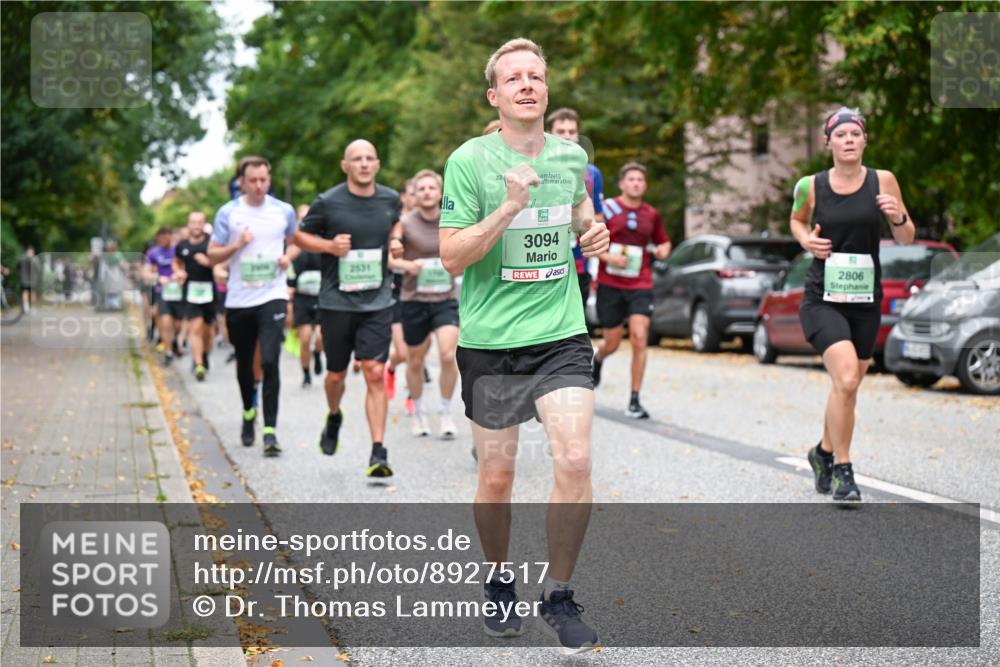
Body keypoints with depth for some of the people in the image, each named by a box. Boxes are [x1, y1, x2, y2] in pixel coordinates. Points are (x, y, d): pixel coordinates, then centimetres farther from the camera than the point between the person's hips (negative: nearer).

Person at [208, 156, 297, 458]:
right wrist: (237, 245, -14)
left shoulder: (284, 211, 3)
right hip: (239, 300, 1)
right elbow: (212, 255, 4)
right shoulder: (228, 213, 1)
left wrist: (288, 256, 0)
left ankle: (270, 430, -13)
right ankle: (249, 412, 42)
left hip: (272, 297, -1)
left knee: (269, 362, -16)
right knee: (244, 363, 15)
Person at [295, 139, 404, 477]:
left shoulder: (389, 198, 3)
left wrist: (396, 240, 4)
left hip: (377, 301, 1)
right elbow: (300, 235, 5)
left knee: (375, 373, -10)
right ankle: (333, 418, 46)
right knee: (336, 374, 12)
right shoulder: (328, 202, -7)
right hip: (337, 301, -1)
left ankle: (378, 453, -9)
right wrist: (330, 245, -13)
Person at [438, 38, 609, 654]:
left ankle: (559, 595, 6)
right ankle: (500, 582, 32)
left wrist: (594, 230, 4)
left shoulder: (572, 155, 5)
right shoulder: (469, 160, -8)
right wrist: (509, 207, -24)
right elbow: (452, 258, -12)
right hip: (490, 341, -2)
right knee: (497, 477, 7)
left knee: (575, 463, -12)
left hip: (562, 333, 2)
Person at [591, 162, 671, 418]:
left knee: (639, 339, -13)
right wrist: (608, 257, -16)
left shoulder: (651, 215, 9)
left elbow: (663, 241, 24)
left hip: (641, 286, 2)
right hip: (610, 284, -2)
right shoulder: (607, 208, -2)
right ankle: (597, 359, 47)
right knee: (612, 343, 7)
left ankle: (635, 401, -6)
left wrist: (663, 250, 1)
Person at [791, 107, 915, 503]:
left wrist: (898, 217, -16)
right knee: (846, 378, -22)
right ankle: (843, 471, -9)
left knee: (848, 385, 14)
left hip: (866, 302, 3)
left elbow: (906, 240, 5)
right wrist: (807, 240, -3)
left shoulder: (882, 181, -1)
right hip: (823, 300, -3)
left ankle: (824, 453, 40)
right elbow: (797, 220, 18)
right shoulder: (811, 186, -3)